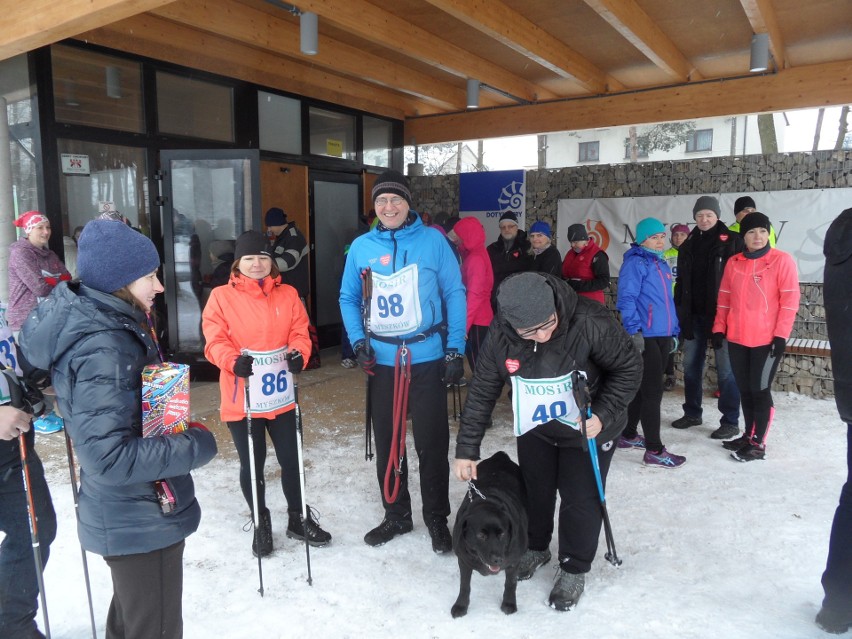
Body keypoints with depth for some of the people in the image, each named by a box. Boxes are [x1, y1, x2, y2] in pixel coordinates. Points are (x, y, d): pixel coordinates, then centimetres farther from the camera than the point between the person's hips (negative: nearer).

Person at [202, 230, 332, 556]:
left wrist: (298, 354, -19)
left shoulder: (288, 295, 5)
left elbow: (299, 331, 2)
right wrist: (233, 360, -28)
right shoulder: (221, 297, -4)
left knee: (291, 459, 13)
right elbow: (215, 340, -9)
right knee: (252, 465, 11)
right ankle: (261, 524, 33)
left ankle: (298, 519, 35)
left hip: (281, 395, 3)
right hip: (241, 399, -2)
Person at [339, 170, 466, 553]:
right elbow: (348, 298, 10)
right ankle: (396, 515, 33)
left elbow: (454, 294, -3)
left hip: (428, 359, -3)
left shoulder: (433, 241, -6)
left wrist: (456, 350, -7)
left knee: (432, 443, 7)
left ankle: (437, 519, 26)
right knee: (386, 443, 14)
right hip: (381, 361, 3)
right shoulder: (361, 247, 2)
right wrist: (358, 341, -3)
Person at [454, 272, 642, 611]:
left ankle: (574, 568, 29)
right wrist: (467, 448, -12)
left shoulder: (589, 321, -34)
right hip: (534, 429, 3)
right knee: (535, 491, 17)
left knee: (581, 498, 4)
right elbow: (481, 392, -13)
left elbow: (629, 367, -18)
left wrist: (603, 415, -28)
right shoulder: (499, 335, -24)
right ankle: (536, 547, 45)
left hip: (587, 428, -3)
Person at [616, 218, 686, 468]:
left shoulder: (662, 264, 17)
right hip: (644, 337, -9)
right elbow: (626, 299, -17)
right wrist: (633, 331, -23)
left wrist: (674, 331, 20)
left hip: (662, 336, 9)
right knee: (652, 391, -7)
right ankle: (654, 450, -1)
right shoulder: (635, 263, -9)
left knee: (642, 387, 16)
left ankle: (628, 435, 28)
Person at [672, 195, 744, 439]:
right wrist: (679, 313, 10)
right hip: (694, 315, 6)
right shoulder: (688, 245, 13)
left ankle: (730, 422, 10)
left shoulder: (732, 241, -3)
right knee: (691, 366, 12)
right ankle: (692, 413, 26)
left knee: (726, 369, 1)